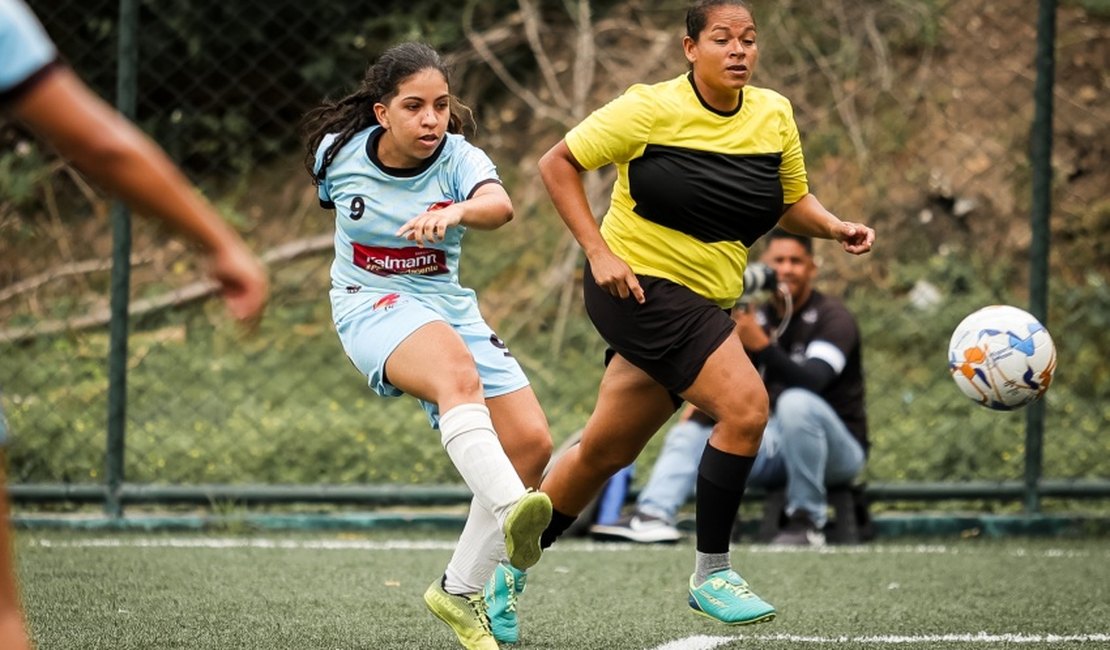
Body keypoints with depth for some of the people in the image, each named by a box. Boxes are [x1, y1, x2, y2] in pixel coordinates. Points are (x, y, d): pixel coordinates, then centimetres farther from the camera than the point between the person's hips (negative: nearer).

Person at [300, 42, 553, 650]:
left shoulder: (458, 158, -10)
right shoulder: (340, 154, -6)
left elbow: (498, 205, -34)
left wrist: (456, 212, -55)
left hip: (448, 306, 4)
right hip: (372, 304, -4)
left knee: (531, 443, -9)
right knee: (459, 375, -37)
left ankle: (460, 590, 9)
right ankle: (512, 512, -64)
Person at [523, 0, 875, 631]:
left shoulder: (774, 114, 2)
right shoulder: (652, 109, -13)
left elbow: (791, 201, 15)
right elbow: (558, 164, -6)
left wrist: (836, 227, -7)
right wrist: (599, 252, -16)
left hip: (702, 304, 7)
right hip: (640, 287, -7)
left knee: (606, 451, 13)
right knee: (747, 405, -22)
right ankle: (712, 575, -10)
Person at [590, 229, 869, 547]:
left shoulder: (833, 318, -11)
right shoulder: (760, 319, 9)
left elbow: (812, 382, -30)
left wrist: (762, 346, -42)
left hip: (838, 449, -7)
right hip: (777, 444, 7)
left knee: (796, 402, -36)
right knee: (689, 433, -2)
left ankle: (808, 522, -24)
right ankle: (653, 516, -28)